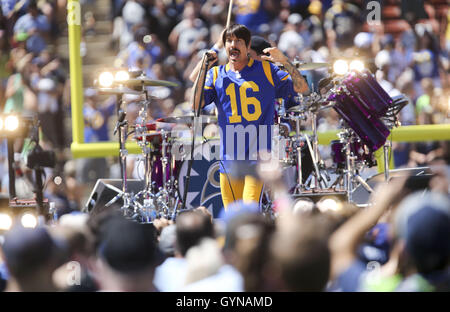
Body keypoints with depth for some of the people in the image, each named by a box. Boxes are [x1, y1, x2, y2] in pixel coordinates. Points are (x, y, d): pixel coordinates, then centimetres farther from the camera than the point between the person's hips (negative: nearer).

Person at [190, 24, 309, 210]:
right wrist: (202, 68, -5)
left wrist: (284, 61, -11)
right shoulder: (216, 75, 11)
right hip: (229, 158, 3)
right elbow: (195, 104, -1)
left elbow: (302, 88, 2)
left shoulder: (265, 70, 6)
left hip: (257, 156, -3)